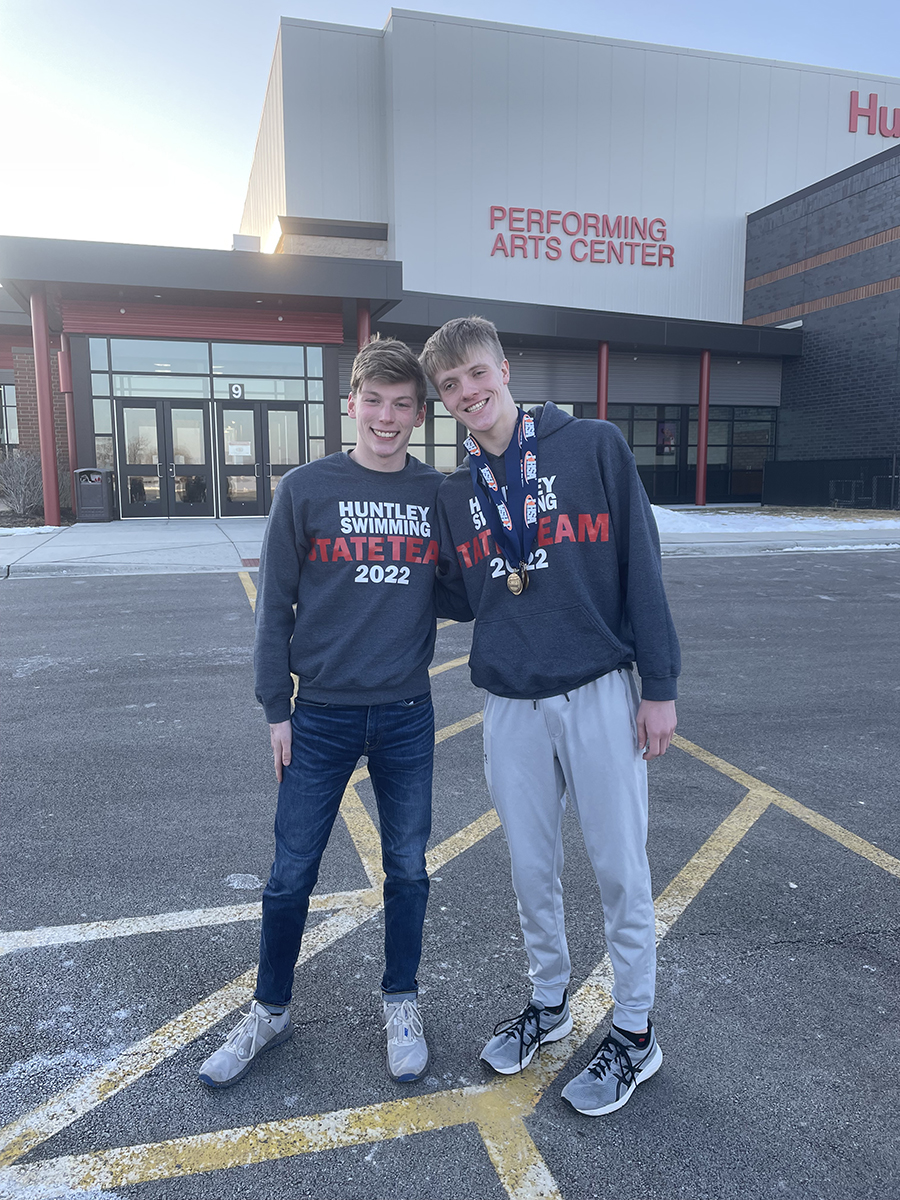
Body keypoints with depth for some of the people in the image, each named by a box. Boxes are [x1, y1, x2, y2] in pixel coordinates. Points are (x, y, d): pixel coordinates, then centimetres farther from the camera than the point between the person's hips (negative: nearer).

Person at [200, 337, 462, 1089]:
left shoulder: (438, 494, 2)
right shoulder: (306, 489, -4)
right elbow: (276, 605, -2)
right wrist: (276, 709, -3)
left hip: (407, 715, 2)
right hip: (321, 715, -1)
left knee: (408, 867, 13)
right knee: (292, 873, 9)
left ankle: (402, 1004, 34)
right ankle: (270, 1010, 32)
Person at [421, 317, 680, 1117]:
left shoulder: (594, 447, -5)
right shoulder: (455, 495, 7)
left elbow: (643, 567, -6)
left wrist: (659, 686, -8)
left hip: (599, 692, -3)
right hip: (510, 705, 4)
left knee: (620, 868, 7)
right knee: (532, 869, 15)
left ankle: (635, 1034, 27)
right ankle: (549, 1003, 38)